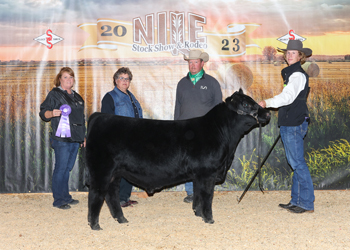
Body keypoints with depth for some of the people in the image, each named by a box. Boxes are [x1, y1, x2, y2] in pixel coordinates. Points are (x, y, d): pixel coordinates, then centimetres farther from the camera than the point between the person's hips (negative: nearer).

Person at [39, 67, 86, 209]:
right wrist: (52, 113, -27)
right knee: (61, 169, -6)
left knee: (68, 168, 11)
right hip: (62, 139, -7)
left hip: (75, 139, 7)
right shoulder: (54, 94, 0)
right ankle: (58, 200, 0)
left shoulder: (77, 97, 21)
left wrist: (83, 136, 24)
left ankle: (66, 197, 19)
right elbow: (43, 113, -5)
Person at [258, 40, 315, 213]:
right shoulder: (290, 73, 19)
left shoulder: (298, 75, -12)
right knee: (295, 163, 12)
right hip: (288, 124, 10)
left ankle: (307, 203, -3)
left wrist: (266, 103, -24)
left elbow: (287, 97, -25)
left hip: (295, 124, -10)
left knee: (298, 163, -8)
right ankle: (296, 201, 18)